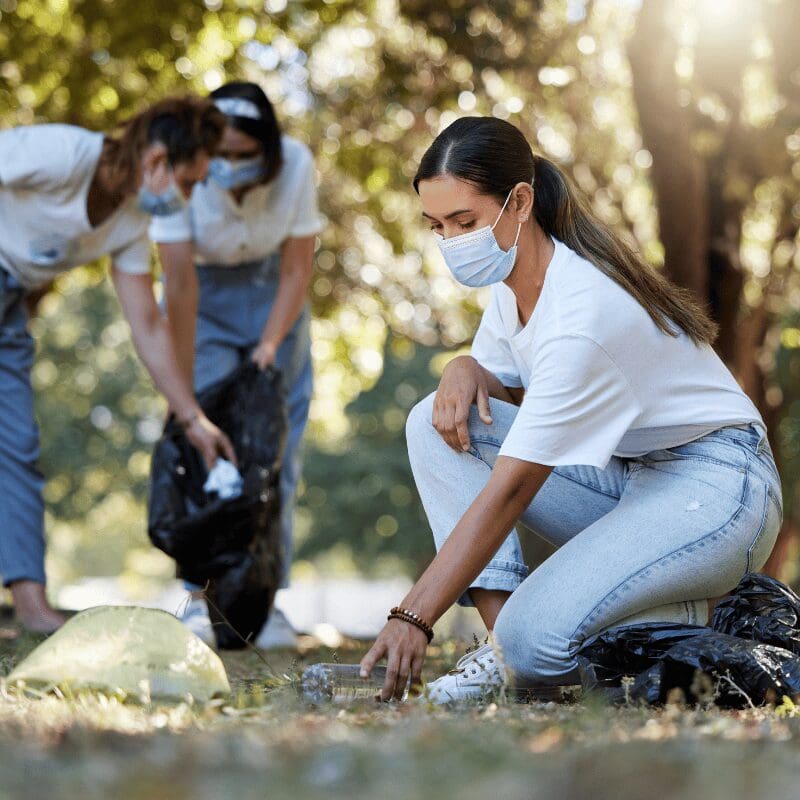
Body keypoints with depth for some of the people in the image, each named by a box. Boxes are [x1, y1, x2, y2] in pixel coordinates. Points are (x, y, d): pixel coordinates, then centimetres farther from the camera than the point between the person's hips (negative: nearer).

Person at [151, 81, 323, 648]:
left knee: (276, 446, -2)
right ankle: (202, 598, -8)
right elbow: (181, 285, -30)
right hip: (204, 294, -1)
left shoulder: (296, 165, -26)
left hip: (272, 290, 2)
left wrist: (269, 345, -26)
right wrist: (185, 389, -30)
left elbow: (297, 271, -16)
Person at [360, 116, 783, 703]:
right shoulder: (514, 278, -1)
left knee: (534, 639, -28)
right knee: (437, 423, -8)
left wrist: (414, 618, -31)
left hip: (716, 484, -9)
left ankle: (712, 614, -1)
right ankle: (503, 632, -10)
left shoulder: (582, 315, -28)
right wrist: (466, 369, -11)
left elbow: (509, 490, -30)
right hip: (621, 474, 9)